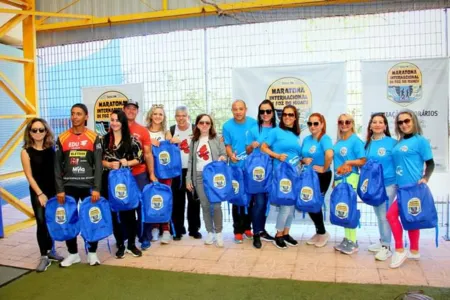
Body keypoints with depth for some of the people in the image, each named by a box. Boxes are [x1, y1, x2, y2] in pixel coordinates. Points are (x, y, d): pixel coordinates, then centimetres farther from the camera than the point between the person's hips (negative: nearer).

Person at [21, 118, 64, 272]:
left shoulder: (51, 148, 3)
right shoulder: (26, 151, -4)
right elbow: (29, 176, -7)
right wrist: (40, 193, -13)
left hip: (53, 191, 3)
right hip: (38, 192, -3)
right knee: (42, 223, -1)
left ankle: (50, 251, 25)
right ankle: (44, 256, 9)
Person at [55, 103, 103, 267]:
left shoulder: (94, 137, -1)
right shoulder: (62, 138, 3)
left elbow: (98, 165, -4)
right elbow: (58, 166, 3)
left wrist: (96, 188, -11)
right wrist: (59, 189, -4)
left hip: (89, 186, -1)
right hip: (68, 186, 2)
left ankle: (92, 253, 21)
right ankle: (73, 253, 23)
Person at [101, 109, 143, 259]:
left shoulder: (131, 139, 0)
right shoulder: (104, 139, 5)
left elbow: (139, 158, 1)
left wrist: (127, 163, -16)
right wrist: (109, 164, -13)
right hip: (109, 179, 2)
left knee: (129, 211, 2)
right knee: (114, 212, 7)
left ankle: (131, 244, 17)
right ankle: (120, 245, 19)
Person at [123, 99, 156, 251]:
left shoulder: (143, 130, 3)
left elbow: (148, 154, 4)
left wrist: (151, 174, 0)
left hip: (140, 174, 0)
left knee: (142, 206, 3)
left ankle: (145, 238, 14)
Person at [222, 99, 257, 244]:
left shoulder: (253, 123, -2)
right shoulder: (227, 126, -4)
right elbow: (228, 145, -1)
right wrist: (231, 155, -20)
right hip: (236, 167, -1)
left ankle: (247, 227, 26)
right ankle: (238, 230, 12)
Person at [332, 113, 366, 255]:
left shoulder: (356, 140, -7)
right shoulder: (338, 142, 13)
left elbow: (363, 161, -10)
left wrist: (348, 162, -21)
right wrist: (335, 178, 14)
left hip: (350, 178, -7)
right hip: (339, 178, 7)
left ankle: (353, 241, 6)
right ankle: (347, 239, 22)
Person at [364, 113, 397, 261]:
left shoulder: (392, 142, -9)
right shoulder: (367, 144, 6)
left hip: (388, 184, -5)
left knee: (384, 215, -3)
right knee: (378, 214, 16)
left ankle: (387, 247, 9)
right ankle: (382, 242, 30)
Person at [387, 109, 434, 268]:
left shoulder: (420, 141, -7)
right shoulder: (398, 143, 12)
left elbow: (430, 163, -7)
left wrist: (425, 178, -22)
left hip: (413, 187, -7)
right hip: (402, 187, 7)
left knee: (391, 214, -12)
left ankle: (400, 250, 1)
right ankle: (414, 251, 23)